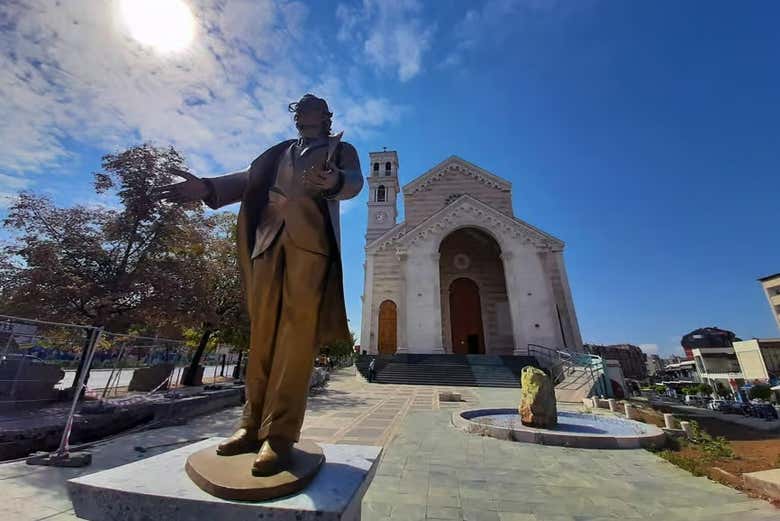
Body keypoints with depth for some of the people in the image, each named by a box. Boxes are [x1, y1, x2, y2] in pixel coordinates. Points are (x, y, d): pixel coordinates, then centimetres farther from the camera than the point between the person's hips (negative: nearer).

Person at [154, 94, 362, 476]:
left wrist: (333, 182, -26)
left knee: (297, 334, -10)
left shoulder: (341, 150, 19)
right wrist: (208, 188, -1)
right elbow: (248, 178, 19)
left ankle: (280, 433, -4)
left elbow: (354, 181, -1)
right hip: (268, 238, 4)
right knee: (263, 332, 2)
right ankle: (254, 424, 11)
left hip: (310, 239, -4)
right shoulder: (278, 152, 31)